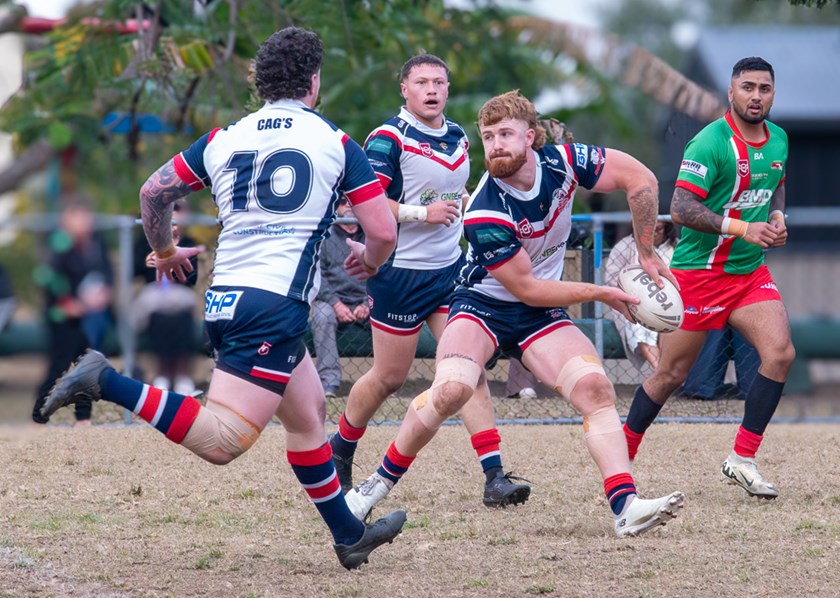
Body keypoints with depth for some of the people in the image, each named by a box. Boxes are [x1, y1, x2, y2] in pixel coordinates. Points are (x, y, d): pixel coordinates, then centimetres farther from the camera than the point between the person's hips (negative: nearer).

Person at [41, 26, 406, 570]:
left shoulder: (224, 139, 13)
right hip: (277, 306, -7)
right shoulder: (336, 142, 1)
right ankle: (105, 383, -26)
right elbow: (384, 232, -1)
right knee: (221, 441, -16)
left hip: (226, 299, 7)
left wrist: (165, 252, 34)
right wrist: (369, 261, 22)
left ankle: (349, 535, 28)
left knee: (308, 414, 21)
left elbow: (154, 192, 16)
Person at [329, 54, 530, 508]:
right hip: (400, 272, -6)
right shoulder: (389, 139, -12)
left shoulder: (458, 138, 11)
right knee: (389, 377, 5)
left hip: (450, 268, 6)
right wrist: (421, 213, -22)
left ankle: (494, 477, -11)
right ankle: (339, 452, 30)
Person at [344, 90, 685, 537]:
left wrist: (646, 254, -3)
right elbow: (527, 289, -19)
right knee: (450, 390, -29)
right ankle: (379, 483, -9)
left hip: (540, 316, 4)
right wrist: (601, 294, -12)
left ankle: (626, 508, -24)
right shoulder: (484, 216, -26)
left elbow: (639, 178, -5)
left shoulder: (561, 163, -14)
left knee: (596, 389, -17)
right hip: (483, 304, -4)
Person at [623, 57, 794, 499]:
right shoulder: (711, 142, -17)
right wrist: (742, 228, -30)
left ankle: (742, 460, -6)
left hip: (751, 271, 6)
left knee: (780, 353, -14)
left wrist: (776, 218, 5)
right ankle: (622, 453, 22)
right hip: (700, 272, -6)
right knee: (672, 373, 2)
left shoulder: (778, 140, 6)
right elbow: (681, 208, -23)